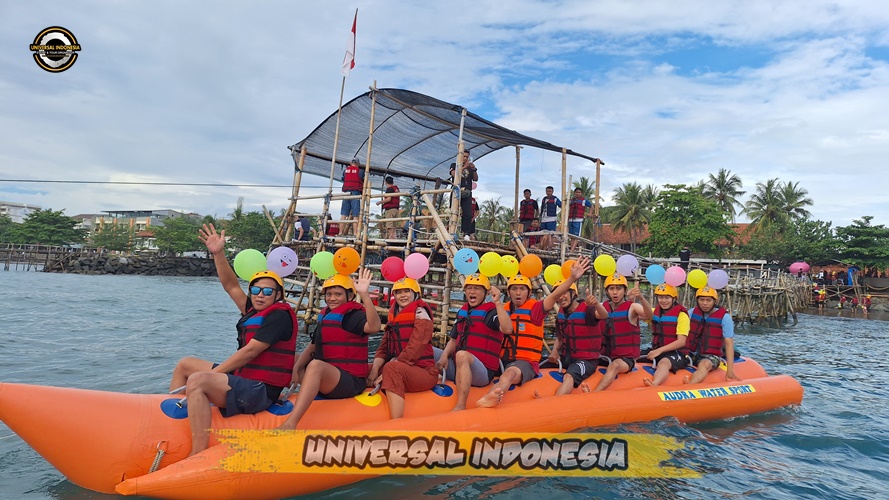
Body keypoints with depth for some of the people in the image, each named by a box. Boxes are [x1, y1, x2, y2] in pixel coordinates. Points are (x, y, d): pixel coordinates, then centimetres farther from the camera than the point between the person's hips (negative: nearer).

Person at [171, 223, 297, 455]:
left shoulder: (280, 315, -14)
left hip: (259, 391, -10)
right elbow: (231, 286, 15)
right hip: (242, 378, 10)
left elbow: (249, 352, -19)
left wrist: (211, 375, -15)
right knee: (184, 364, 20)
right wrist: (218, 253, 7)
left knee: (196, 380, -31)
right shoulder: (254, 310, 12)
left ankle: (198, 454, -34)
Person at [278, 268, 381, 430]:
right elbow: (312, 347, 16)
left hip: (350, 381, -9)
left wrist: (364, 295, -40)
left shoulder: (353, 315, -10)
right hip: (323, 380, 9)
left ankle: (290, 424, -46)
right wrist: (295, 368, 1)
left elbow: (374, 327, -32)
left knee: (316, 365, -37)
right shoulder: (325, 316, 13)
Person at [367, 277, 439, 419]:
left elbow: (414, 348, -17)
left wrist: (386, 373, -19)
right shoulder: (393, 314, 14)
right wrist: (375, 370, -8)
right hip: (400, 370, 8)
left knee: (392, 369, -34)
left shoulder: (420, 312, -7)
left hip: (424, 372, -7)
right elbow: (384, 347, 10)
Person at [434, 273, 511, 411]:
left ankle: (460, 406, -40)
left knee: (462, 354, -38)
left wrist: (498, 302, -33)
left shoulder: (490, 312, -6)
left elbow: (507, 329, -27)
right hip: (458, 368, 7)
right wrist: (444, 356, 0)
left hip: (483, 372, -7)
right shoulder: (462, 312, 15)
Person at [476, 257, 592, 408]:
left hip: (526, 362, -10)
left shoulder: (534, 308, 2)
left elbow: (555, 295, -13)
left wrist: (572, 278, -27)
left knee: (510, 372, -40)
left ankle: (489, 397, -70)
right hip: (501, 360, 10)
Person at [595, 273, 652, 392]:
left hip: (627, 358, -6)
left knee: (614, 366, -36)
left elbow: (648, 316, -24)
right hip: (606, 356, 7)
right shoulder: (603, 307, 10)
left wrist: (641, 298, -44)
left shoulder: (632, 307, -3)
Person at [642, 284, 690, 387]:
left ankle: (654, 385, -68)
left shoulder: (681, 314, -4)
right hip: (657, 352, 8)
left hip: (676, 353, -8)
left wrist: (660, 350, -21)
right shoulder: (655, 312, 13)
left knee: (663, 363, -40)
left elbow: (681, 342, -11)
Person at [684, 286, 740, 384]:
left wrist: (730, 370, -17)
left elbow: (729, 343, -10)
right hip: (690, 354, 5)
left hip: (710, 356, -5)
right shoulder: (692, 312, 5)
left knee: (705, 364, -39)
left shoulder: (724, 317, -5)